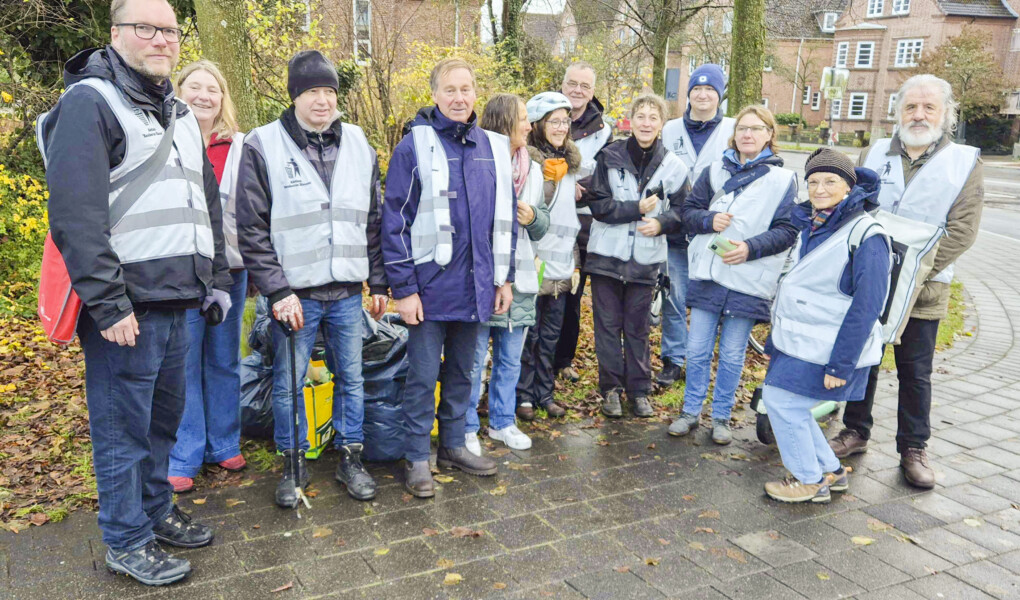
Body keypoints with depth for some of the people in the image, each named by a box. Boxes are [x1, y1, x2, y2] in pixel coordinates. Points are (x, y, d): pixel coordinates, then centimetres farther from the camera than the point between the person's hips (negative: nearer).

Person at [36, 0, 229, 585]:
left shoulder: (181, 113, 18)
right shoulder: (90, 101, -8)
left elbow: (207, 203, 24)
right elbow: (75, 213, -16)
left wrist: (217, 278, 17)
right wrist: (108, 303, -20)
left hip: (176, 301, 8)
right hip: (125, 306, -8)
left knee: (165, 415, 17)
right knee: (124, 426, 2)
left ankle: (156, 509, 34)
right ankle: (127, 541, 17)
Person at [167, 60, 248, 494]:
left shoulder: (240, 147, 7)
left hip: (229, 267, 3)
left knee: (224, 361, 13)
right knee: (183, 367, 2)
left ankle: (224, 444, 28)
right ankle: (183, 458, 15)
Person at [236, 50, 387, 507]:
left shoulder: (358, 144, 7)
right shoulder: (263, 146, -5)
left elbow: (373, 220, 11)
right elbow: (252, 230, -7)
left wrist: (378, 282, 8)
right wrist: (277, 290, -12)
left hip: (347, 290, 3)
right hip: (295, 292, -3)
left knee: (351, 376, 12)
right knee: (288, 382, 7)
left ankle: (350, 458, 28)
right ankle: (293, 465, 26)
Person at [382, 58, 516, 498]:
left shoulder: (494, 147, 8)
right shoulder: (414, 146, -7)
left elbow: (505, 216, 13)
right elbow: (395, 219, -9)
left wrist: (504, 277, 10)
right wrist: (403, 288, -12)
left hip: (475, 285, 5)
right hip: (431, 284, -4)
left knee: (462, 372, 16)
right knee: (423, 376, 3)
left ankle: (453, 446, 31)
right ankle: (417, 458, 18)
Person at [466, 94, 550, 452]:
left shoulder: (532, 169, 12)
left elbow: (543, 226, 16)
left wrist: (533, 216, -5)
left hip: (519, 279, 7)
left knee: (511, 359, 16)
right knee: (474, 359, 3)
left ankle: (502, 421, 31)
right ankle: (467, 427, 18)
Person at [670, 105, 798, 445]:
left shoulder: (783, 179, 1)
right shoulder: (716, 171, 10)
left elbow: (787, 231, -4)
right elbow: (689, 211, 10)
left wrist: (751, 248, -19)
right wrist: (709, 220, -12)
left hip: (749, 281, -2)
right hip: (707, 274, 3)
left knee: (732, 355, 7)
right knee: (697, 349, 8)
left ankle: (721, 416, 23)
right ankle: (691, 411, 23)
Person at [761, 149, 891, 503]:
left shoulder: (865, 236, -17)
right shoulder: (811, 226, 8)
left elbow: (866, 307, -20)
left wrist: (841, 365, -21)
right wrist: (777, 341, 17)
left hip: (828, 351, -8)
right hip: (799, 341, 8)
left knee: (781, 401, -5)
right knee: (777, 398, 11)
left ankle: (811, 482, 15)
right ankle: (831, 472, 28)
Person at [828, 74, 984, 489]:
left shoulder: (966, 163, -1)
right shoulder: (873, 155, 6)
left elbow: (962, 230, -9)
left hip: (921, 292, -2)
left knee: (915, 373, 8)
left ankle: (913, 449, 21)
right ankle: (855, 432, 28)